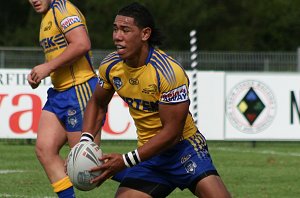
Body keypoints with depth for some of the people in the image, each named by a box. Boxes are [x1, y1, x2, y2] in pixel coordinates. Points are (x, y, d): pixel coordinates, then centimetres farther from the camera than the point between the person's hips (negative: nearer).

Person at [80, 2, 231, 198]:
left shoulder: (169, 72, -24)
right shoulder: (110, 66, -5)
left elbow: (172, 132, -23)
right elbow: (97, 104, 15)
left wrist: (126, 161, -24)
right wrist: (86, 140, -3)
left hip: (183, 147, -5)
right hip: (149, 150, 5)